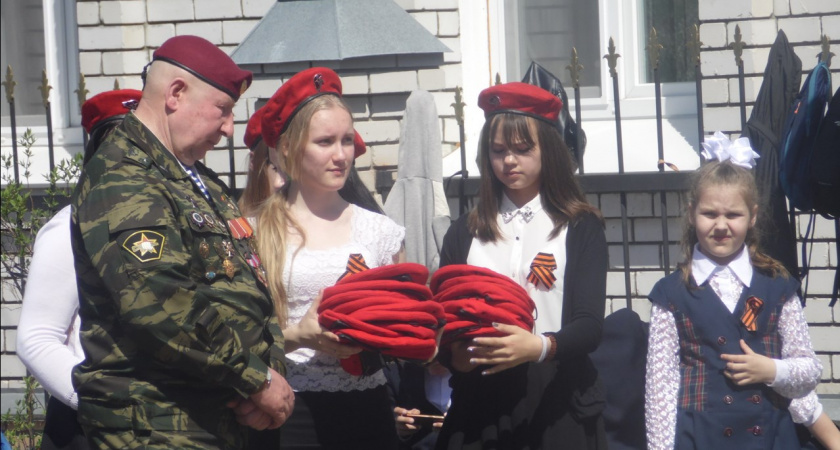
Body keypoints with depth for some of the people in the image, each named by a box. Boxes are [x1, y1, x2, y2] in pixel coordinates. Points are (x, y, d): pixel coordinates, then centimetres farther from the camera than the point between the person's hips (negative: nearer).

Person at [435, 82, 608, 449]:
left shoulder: (581, 228, 3)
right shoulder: (463, 233, 10)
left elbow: (589, 325, -7)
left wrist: (540, 346, -27)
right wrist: (455, 355, -16)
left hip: (557, 403, -2)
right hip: (481, 401, 2)